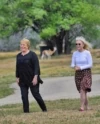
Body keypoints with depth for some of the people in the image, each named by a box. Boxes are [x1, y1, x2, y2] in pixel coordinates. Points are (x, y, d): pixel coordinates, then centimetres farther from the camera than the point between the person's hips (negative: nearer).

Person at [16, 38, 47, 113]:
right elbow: (17, 67, 16)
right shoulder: (19, 56, 10)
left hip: (32, 80, -5)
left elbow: (36, 67, -13)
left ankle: (44, 110, 18)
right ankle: (26, 112, 5)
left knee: (36, 95, 1)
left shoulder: (32, 55, -8)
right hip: (23, 81, 5)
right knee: (24, 97, 1)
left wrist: (35, 77, -20)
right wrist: (17, 77, 12)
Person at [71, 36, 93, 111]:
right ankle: (87, 106, 18)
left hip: (86, 72, -4)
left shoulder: (87, 53, -9)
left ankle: (82, 106, -17)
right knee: (83, 91, 7)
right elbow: (72, 64, 5)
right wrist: (75, 67, -18)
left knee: (83, 89, -17)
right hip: (78, 73, 4)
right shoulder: (75, 53, 3)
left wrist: (81, 67, -18)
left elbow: (90, 64, -10)